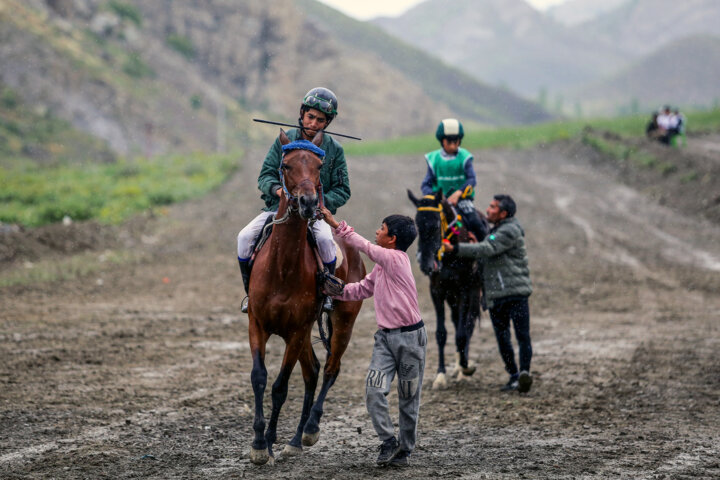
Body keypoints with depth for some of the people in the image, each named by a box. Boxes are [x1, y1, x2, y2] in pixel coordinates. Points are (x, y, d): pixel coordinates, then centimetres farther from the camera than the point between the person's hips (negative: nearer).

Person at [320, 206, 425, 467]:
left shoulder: (396, 259, -13)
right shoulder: (381, 267, 12)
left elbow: (364, 246, -12)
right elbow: (361, 289, 20)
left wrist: (335, 224, -8)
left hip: (409, 336, -7)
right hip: (385, 337, 7)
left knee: (408, 397, 6)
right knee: (373, 390, -9)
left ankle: (404, 450, 17)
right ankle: (389, 441, -1)